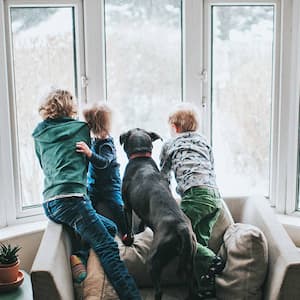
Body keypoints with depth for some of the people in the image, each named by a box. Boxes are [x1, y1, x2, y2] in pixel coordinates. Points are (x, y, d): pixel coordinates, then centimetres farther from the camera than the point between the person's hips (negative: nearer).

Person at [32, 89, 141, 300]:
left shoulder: (39, 135, 20)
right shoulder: (80, 128, 10)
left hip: (49, 203, 6)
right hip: (71, 198, -6)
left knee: (109, 228, 16)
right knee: (108, 247, -13)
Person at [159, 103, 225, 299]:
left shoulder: (169, 145, 18)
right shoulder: (204, 140, 28)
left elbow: (164, 178, 22)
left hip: (195, 195, -6)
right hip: (216, 196, 6)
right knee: (200, 242, 10)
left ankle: (212, 260, -16)